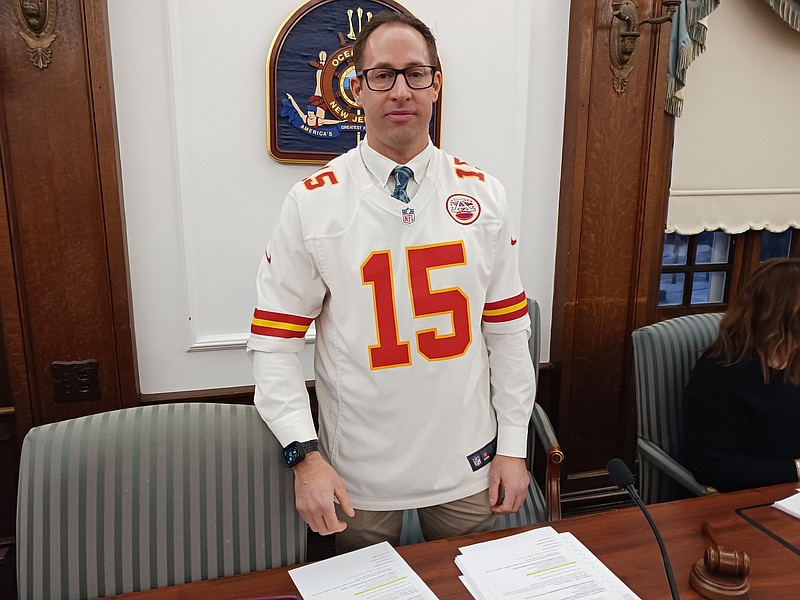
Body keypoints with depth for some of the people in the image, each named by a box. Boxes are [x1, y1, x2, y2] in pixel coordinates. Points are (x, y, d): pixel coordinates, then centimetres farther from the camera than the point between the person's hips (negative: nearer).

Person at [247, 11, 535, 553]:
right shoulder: (312, 203, -9)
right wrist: (306, 456, -14)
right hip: (359, 473, -2)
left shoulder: (484, 195, -2)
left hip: (468, 465, 2)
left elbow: (508, 329, 1)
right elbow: (274, 344, -8)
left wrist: (514, 446, 2)